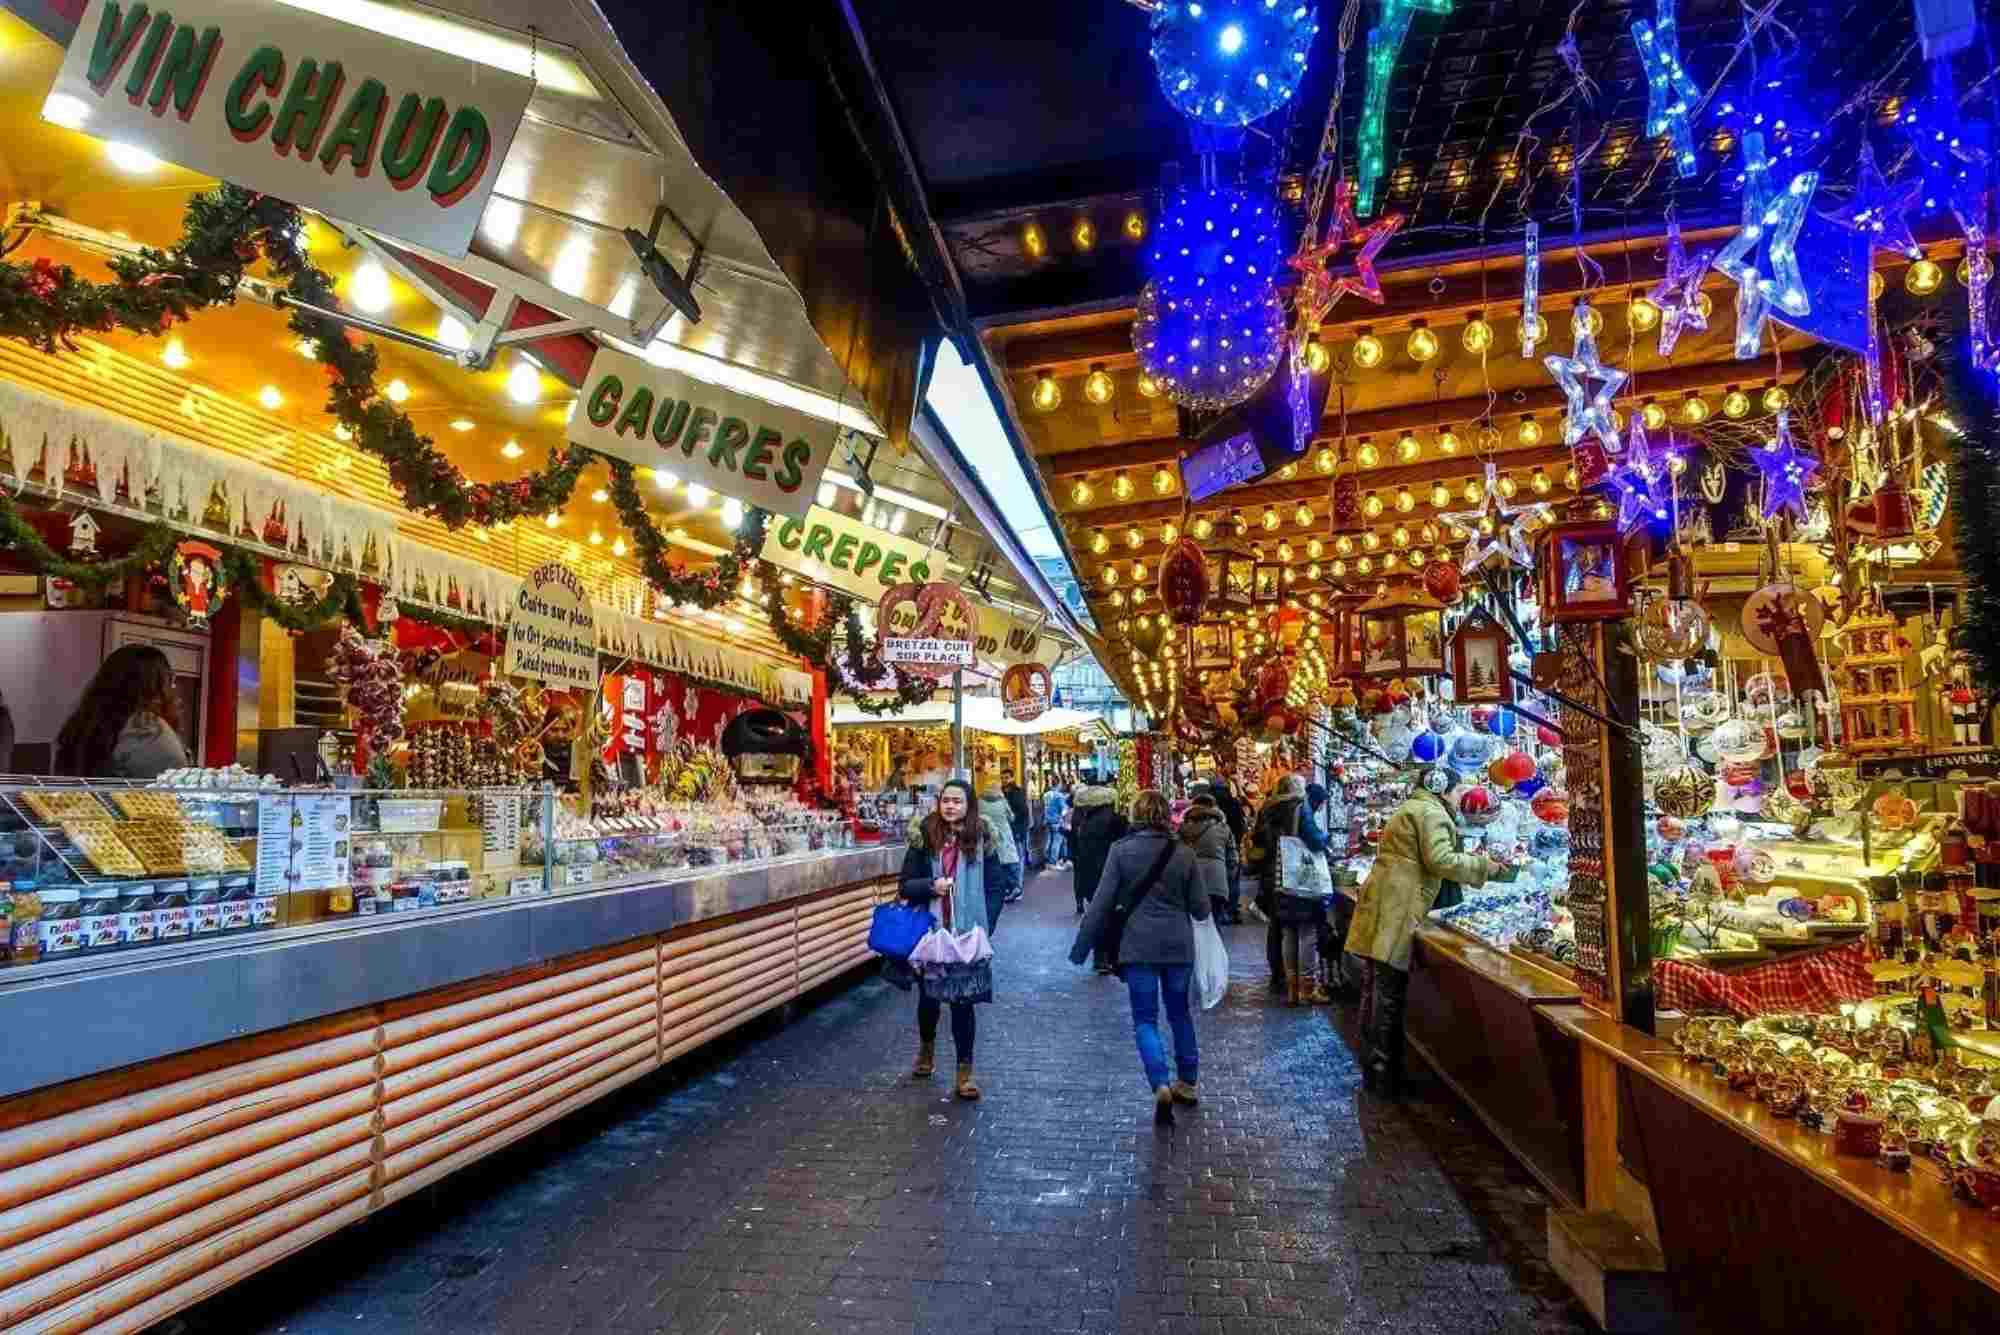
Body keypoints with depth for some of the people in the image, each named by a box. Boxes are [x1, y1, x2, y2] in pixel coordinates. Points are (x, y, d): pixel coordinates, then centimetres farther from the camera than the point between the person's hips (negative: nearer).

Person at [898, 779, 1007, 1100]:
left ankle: (965, 1072, 13)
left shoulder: (983, 839, -3)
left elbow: (996, 888, 0)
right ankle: (926, 1048, 43)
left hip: (967, 935, -1)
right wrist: (930, 886, -18)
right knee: (928, 997, 14)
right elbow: (906, 886, 2)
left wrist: (983, 928, -8)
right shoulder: (924, 837, -2)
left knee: (963, 1002, 2)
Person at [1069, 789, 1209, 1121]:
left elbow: (1101, 902, -8)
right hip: (1178, 945, 2)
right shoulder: (1184, 853, -3)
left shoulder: (1121, 850, -7)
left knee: (1145, 1019, 4)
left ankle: (1161, 1084, -16)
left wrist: (1081, 947, -2)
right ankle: (1187, 1082, 30)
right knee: (1180, 1013, 20)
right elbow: (1200, 909, 1)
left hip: (1139, 946, -2)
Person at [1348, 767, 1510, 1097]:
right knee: (1388, 999, -5)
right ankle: (1386, 1079, 0)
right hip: (1394, 912, -10)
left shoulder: (1409, 810, 26)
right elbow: (1440, 861, -16)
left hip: (1379, 908, 10)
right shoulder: (1431, 812, -6)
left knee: (1375, 995, 13)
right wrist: (1485, 866, -5)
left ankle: (1373, 1070, 21)